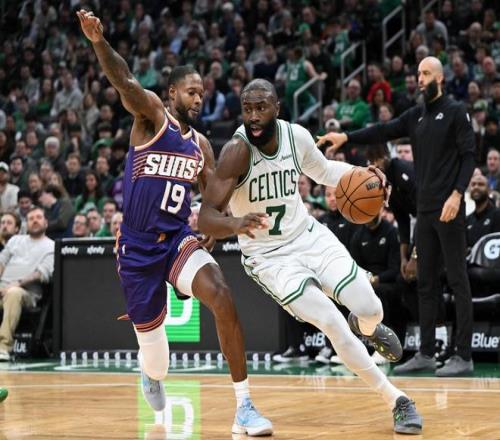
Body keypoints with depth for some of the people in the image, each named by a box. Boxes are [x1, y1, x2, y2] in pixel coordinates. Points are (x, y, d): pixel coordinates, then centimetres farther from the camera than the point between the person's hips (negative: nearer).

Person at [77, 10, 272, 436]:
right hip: (138, 246, -3)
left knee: (222, 297, -24)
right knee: (149, 330, 8)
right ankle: (153, 377, 49)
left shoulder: (200, 144, 12)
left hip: (179, 238, 3)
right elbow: (125, 83, -24)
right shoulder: (152, 114, -5)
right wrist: (98, 41, -43)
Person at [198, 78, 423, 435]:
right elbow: (206, 218, -31)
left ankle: (367, 327, 39)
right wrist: (237, 224, -52)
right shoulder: (237, 151, -24)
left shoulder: (297, 135, -8)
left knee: (371, 310, -3)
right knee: (334, 325, -18)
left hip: (310, 236, 4)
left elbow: (322, 171, 15)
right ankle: (396, 401, -2)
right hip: (270, 258, -4)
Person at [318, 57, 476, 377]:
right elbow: (384, 132, 4)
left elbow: (468, 155, -9)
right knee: (426, 282, 9)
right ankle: (426, 354, 14)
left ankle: (464, 356, -4)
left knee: (458, 280, -5)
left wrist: (457, 194, -20)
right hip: (425, 209, 7)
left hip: (449, 209, -7)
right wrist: (346, 137, -11)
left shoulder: (455, 112, -4)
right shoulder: (416, 116, 15)